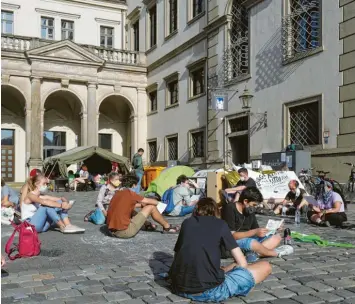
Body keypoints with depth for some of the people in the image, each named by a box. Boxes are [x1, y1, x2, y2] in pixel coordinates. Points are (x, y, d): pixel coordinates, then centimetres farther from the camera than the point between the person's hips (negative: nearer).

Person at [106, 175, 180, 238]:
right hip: (125, 231, -8)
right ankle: (167, 227, 20)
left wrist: (142, 205, 32)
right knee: (151, 207, 1)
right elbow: (150, 201, 1)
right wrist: (157, 203, 22)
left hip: (112, 231, 8)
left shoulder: (117, 194, 11)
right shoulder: (130, 193, -9)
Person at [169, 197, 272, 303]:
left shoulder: (186, 222, 14)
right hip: (209, 291, -3)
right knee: (265, 266, 9)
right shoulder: (220, 224, 6)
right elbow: (242, 263, 5)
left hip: (179, 288, 4)